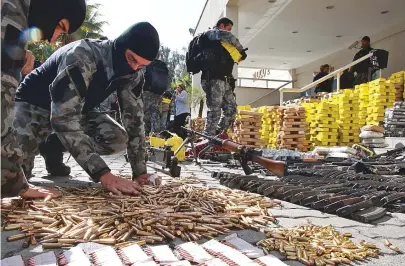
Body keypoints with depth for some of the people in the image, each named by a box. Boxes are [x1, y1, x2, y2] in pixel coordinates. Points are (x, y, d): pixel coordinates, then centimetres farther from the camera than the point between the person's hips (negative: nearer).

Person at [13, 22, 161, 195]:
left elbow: (134, 119, -11)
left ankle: (54, 147, 6)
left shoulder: (133, 75, -14)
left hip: (76, 112, 6)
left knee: (118, 140, -18)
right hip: (34, 105, -5)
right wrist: (103, 174, -46)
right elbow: (63, 119, -40)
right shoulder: (82, 57, -34)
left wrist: (140, 172, -18)